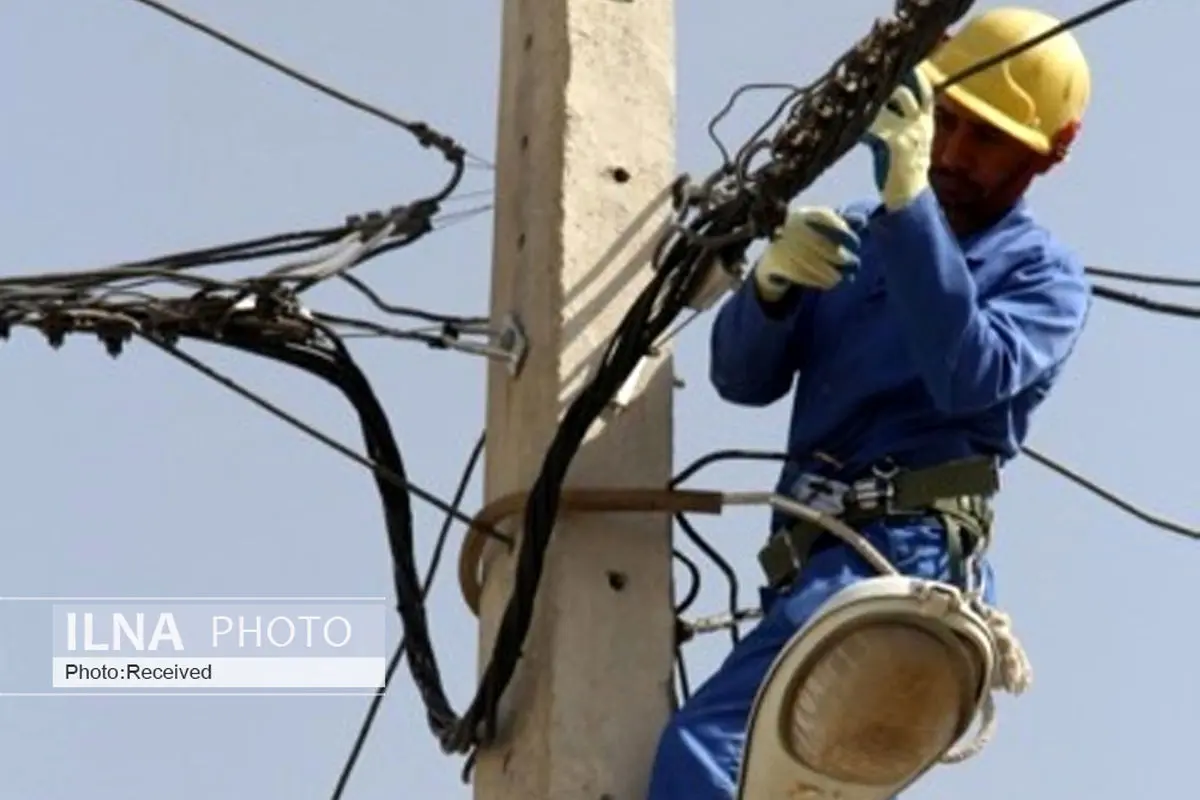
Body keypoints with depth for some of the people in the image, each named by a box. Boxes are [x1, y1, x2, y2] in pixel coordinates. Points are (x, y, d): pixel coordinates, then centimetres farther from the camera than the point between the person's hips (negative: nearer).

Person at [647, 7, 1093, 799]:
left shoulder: (1045, 275, 3)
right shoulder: (853, 237, 18)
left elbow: (966, 377, -19)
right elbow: (743, 379, 10)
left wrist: (909, 203, -26)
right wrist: (770, 284, -11)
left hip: (903, 550, -7)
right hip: (818, 555, 8)